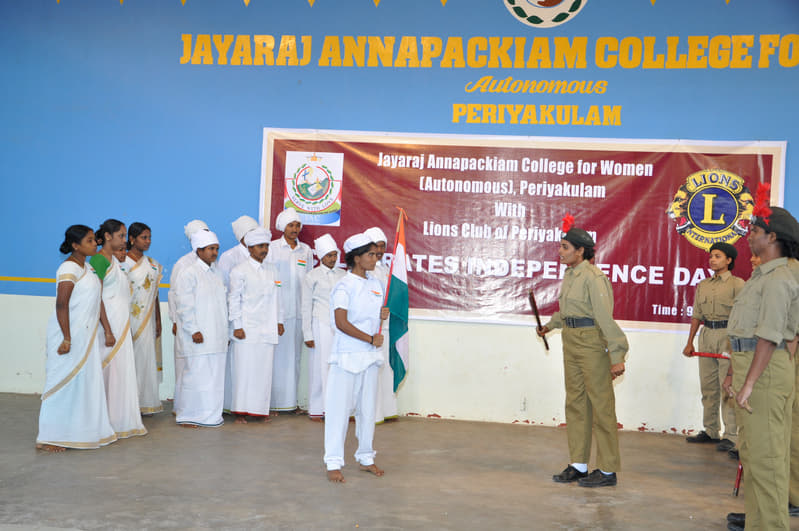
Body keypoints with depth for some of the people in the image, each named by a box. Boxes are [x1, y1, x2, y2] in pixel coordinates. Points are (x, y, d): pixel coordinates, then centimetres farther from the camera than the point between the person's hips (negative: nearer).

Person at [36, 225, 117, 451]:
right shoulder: (69, 268, -13)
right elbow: (61, 305, -19)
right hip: (69, 333, -9)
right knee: (64, 382, -3)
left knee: (87, 381, 11)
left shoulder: (88, 268, 14)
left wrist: (107, 329, 17)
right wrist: (67, 339, -22)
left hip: (86, 334, 9)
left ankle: (82, 432, 20)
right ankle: (48, 438, 6)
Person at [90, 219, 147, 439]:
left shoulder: (115, 260, 16)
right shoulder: (98, 259, -11)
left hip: (122, 322, 9)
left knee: (122, 368, 10)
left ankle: (122, 421, 16)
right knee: (108, 369, -5)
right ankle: (105, 423, 1)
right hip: (109, 320, -9)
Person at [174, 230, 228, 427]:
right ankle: (188, 416, 2)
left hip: (216, 335, 7)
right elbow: (185, 306, -11)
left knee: (215, 373, 7)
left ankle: (211, 414, 16)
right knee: (196, 373, -7)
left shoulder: (216, 273, 17)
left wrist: (225, 331, 17)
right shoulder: (189, 273, -6)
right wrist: (194, 330, -15)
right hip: (199, 336, -7)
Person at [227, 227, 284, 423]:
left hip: (267, 330, 5)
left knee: (265, 369, 4)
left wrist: (279, 321, 16)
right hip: (246, 330, -5)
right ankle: (240, 411, 3)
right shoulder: (240, 271, -2)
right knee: (244, 369, -4)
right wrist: (237, 326, -8)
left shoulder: (272, 270, 14)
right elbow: (233, 299, -3)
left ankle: (260, 409, 13)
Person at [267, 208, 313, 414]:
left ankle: (291, 400, 11)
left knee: (294, 355, 5)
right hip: (276, 310, -3)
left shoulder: (306, 250, 13)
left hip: (299, 311, 3)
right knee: (276, 354, -5)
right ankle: (272, 401, 1)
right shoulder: (272, 248, 3)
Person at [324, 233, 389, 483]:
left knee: (368, 408, 13)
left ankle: (366, 458, 25)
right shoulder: (344, 286, -11)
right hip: (347, 355, -7)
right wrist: (370, 339, -17)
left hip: (370, 355, 7)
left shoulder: (376, 284, 11)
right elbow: (341, 323, -19)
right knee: (340, 407, -3)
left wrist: (383, 315, 0)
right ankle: (333, 463, 4)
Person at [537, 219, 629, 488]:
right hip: (571, 342, 9)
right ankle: (579, 465, 21)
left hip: (593, 342, -9)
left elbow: (606, 319, -21)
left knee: (601, 405, -1)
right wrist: (550, 325, 40)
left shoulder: (594, 277, -17)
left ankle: (608, 470, 7)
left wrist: (617, 357, -24)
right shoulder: (569, 275, 11)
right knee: (575, 403, 12)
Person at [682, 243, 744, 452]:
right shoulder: (703, 285, 14)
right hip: (706, 335, 6)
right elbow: (696, 316, 17)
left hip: (728, 335, -6)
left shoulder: (737, 284, -2)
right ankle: (710, 431, 17)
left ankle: (730, 436, -2)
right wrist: (690, 342, 13)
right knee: (708, 387, 9)